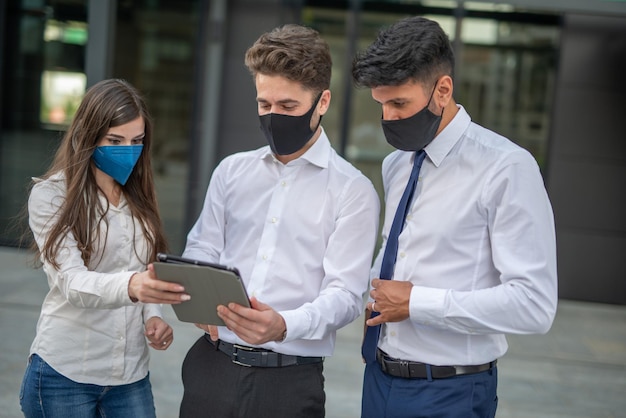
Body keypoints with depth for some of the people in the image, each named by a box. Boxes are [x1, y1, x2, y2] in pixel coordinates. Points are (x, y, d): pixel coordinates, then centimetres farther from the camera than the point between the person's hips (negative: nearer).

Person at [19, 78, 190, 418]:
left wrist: (153, 315, -4)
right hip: (65, 373, -5)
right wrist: (130, 286, -39)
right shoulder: (51, 194, -8)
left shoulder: (138, 198, 10)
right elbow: (70, 282, -20)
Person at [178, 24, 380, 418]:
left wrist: (284, 327, -29)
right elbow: (201, 251, 11)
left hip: (291, 378, -3)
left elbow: (345, 292, -12)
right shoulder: (232, 171, 8)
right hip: (211, 364, 4)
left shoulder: (353, 190, -5)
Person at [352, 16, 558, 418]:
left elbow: (534, 304, -20)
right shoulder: (395, 164, 7)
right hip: (380, 378, 6)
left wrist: (415, 303, -18)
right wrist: (373, 301, 1)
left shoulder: (506, 167, -15)